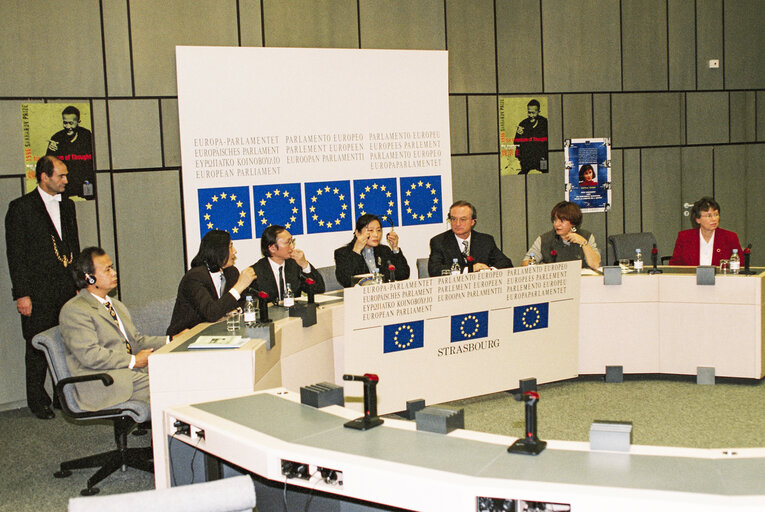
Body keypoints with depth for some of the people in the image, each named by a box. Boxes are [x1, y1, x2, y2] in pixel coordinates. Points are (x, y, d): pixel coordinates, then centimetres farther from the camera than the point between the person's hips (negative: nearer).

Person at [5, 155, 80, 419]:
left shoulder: (67, 205, 13)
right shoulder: (21, 208, -6)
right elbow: (15, 255, -8)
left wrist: (78, 283, 13)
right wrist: (22, 294, -12)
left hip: (67, 290, 5)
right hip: (38, 292, -5)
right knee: (38, 347, 5)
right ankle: (37, 400, 17)